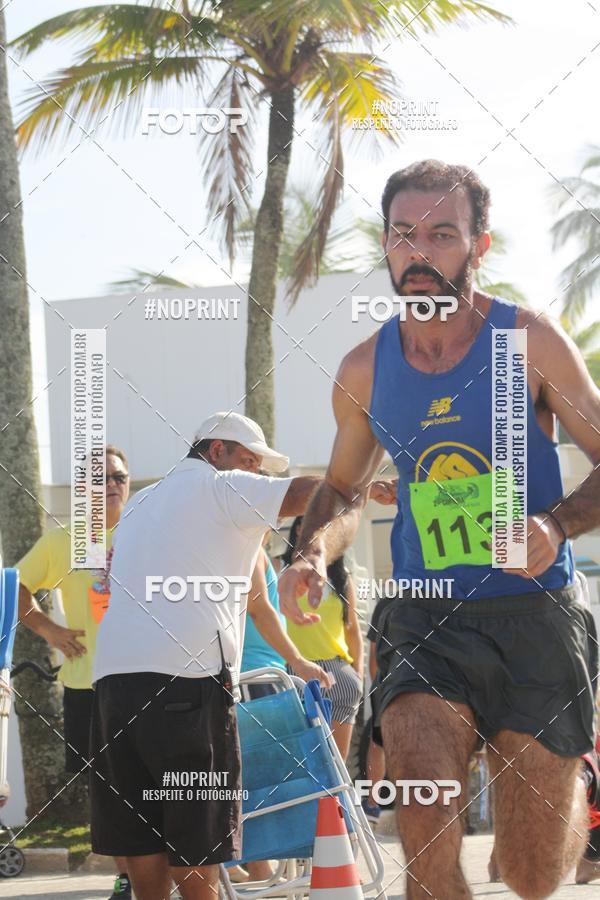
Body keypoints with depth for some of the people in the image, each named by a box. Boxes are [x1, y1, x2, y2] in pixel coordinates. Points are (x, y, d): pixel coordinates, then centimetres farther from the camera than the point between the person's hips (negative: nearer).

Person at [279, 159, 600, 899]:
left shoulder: (528, 341, -3)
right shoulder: (365, 370, 7)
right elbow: (344, 490, 22)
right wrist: (314, 553, 1)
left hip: (534, 615, -2)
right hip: (425, 623, 2)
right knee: (426, 838, -22)